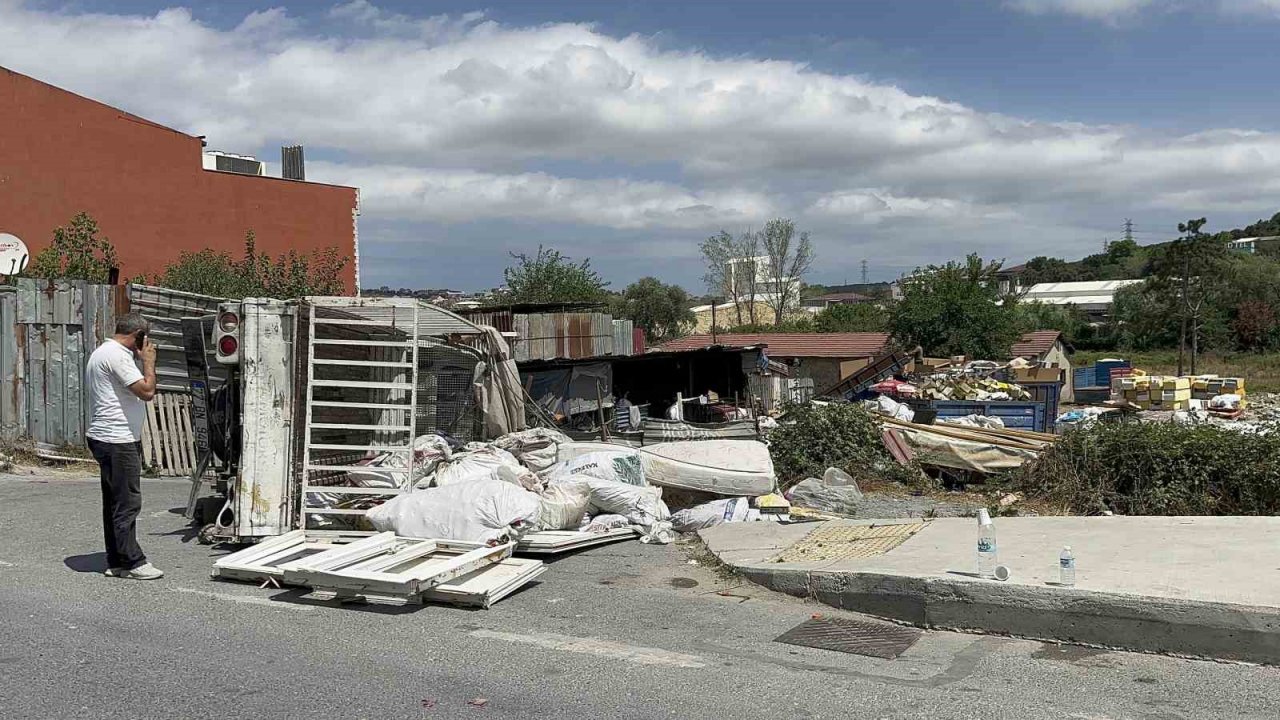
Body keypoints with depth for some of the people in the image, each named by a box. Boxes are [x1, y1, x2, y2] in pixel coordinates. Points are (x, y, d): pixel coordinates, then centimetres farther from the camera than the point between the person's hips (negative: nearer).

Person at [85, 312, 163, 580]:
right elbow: (147, 391, -19)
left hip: (109, 438, 11)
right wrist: (148, 361, -8)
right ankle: (132, 562, -3)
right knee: (127, 502, -7)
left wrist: (140, 360, 15)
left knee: (115, 502, 13)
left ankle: (116, 562, 19)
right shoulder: (117, 355, -15)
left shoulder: (103, 352, 19)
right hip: (118, 440, -11)